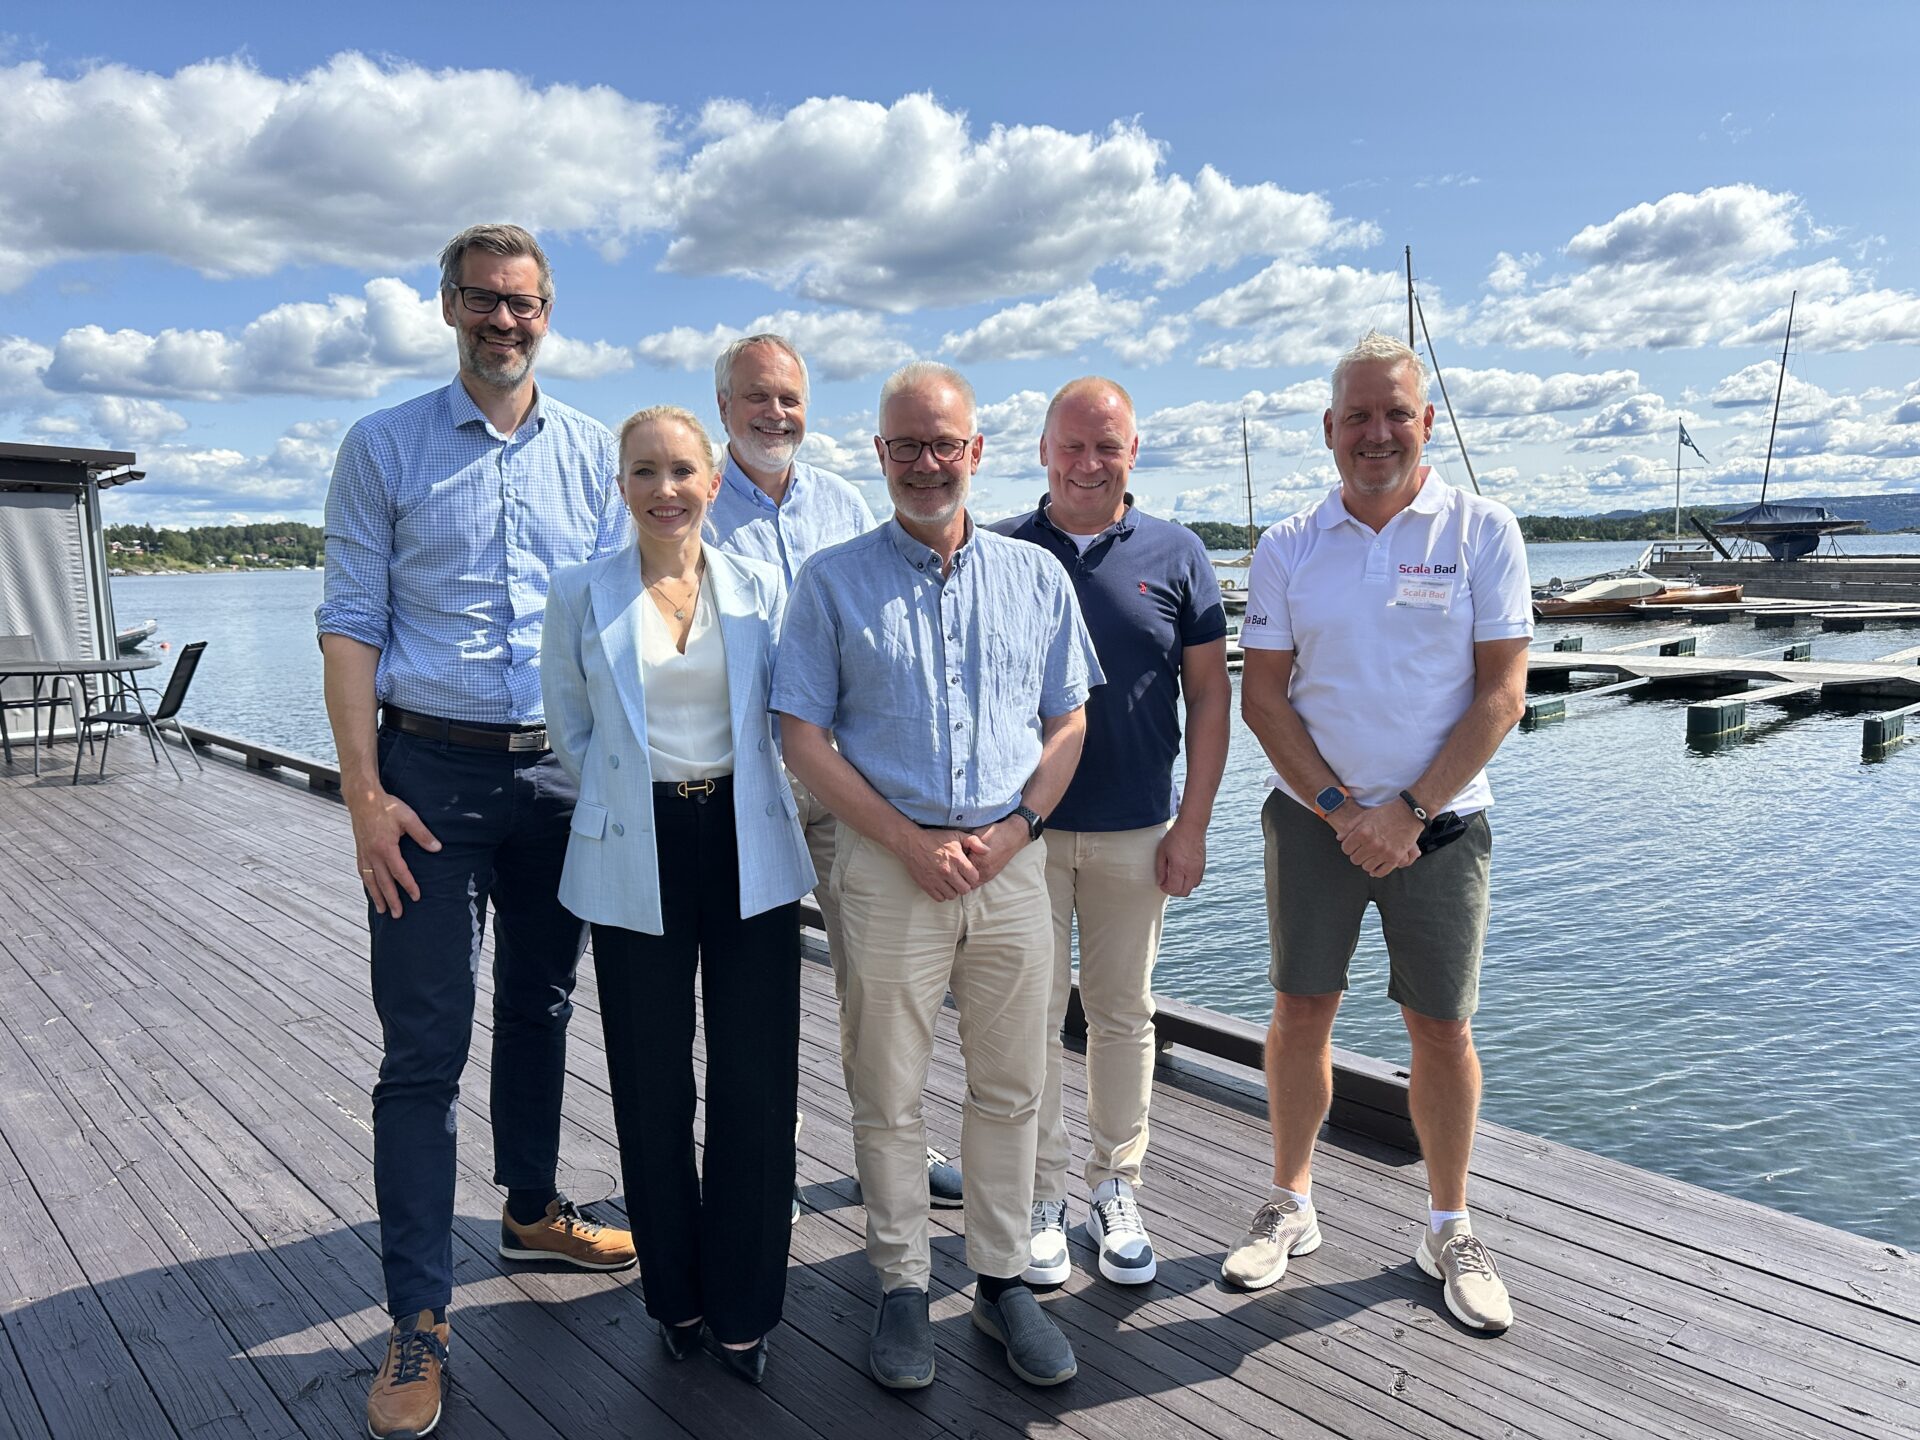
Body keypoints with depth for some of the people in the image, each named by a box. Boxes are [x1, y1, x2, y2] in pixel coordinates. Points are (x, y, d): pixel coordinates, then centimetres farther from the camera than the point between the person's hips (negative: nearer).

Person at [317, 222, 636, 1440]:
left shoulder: (592, 453, 7)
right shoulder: (384, 448, 0)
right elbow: (353, 624, -3)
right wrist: (364, 792, -11)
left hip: (562, 769, 3)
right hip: (430, 768, -3)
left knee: (541, 1007, 16)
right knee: (425, 1046, -1)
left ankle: (533, 1213, 36)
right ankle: (420, 1317, 9)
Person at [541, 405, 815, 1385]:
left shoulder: (759, 587, 2)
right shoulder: (582, 595, 1)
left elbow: (787, 716, 9)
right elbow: (571, 733, 9)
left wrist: (735, 800, 7)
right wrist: (632, 802, 8)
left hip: (749, 848, 1)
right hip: (636, 859, 0)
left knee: (756, 1081, 3)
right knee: (652, 1084, 8)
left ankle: (744, 1304, 21)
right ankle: (676, 1293, 29)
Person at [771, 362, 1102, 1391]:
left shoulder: (1036, 575, 8)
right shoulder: (832, 580, 1)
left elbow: (1068, 721, 10)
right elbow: (802, 735, -3)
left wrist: (1017, 824, -6)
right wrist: (910, 842, -11)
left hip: (1012, 861, 2)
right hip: (889, 862, -2)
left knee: (1010, 1089, 10)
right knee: (889, 1096, 7)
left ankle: (1002, 1280, 27)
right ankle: (902, 1287, 24)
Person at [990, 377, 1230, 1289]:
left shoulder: (1175, 556, 3)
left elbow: (1210, 696, 4)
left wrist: (1192, 825, -2)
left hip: (1137, 833, 1)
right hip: (1022, 828, -1)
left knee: (1124, 1012, 12)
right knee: (1032, 1014, 5)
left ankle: (1115, 1189, 27)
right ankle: (1040, 1197, 21)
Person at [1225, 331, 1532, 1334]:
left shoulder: (1482, 533, -3)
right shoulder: (1287, 548, 1)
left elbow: (1503, 693, -7)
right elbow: (1262, 695, 0)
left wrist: (1407, 808, -13)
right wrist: (1339, 807, -10)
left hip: (1439, 822, -1)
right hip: (1313, 817, 1)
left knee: (1441, 1027, 6)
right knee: (1300, 1012, 7)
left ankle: (1449, 1230, 26)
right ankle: (1290, 1206, 26)